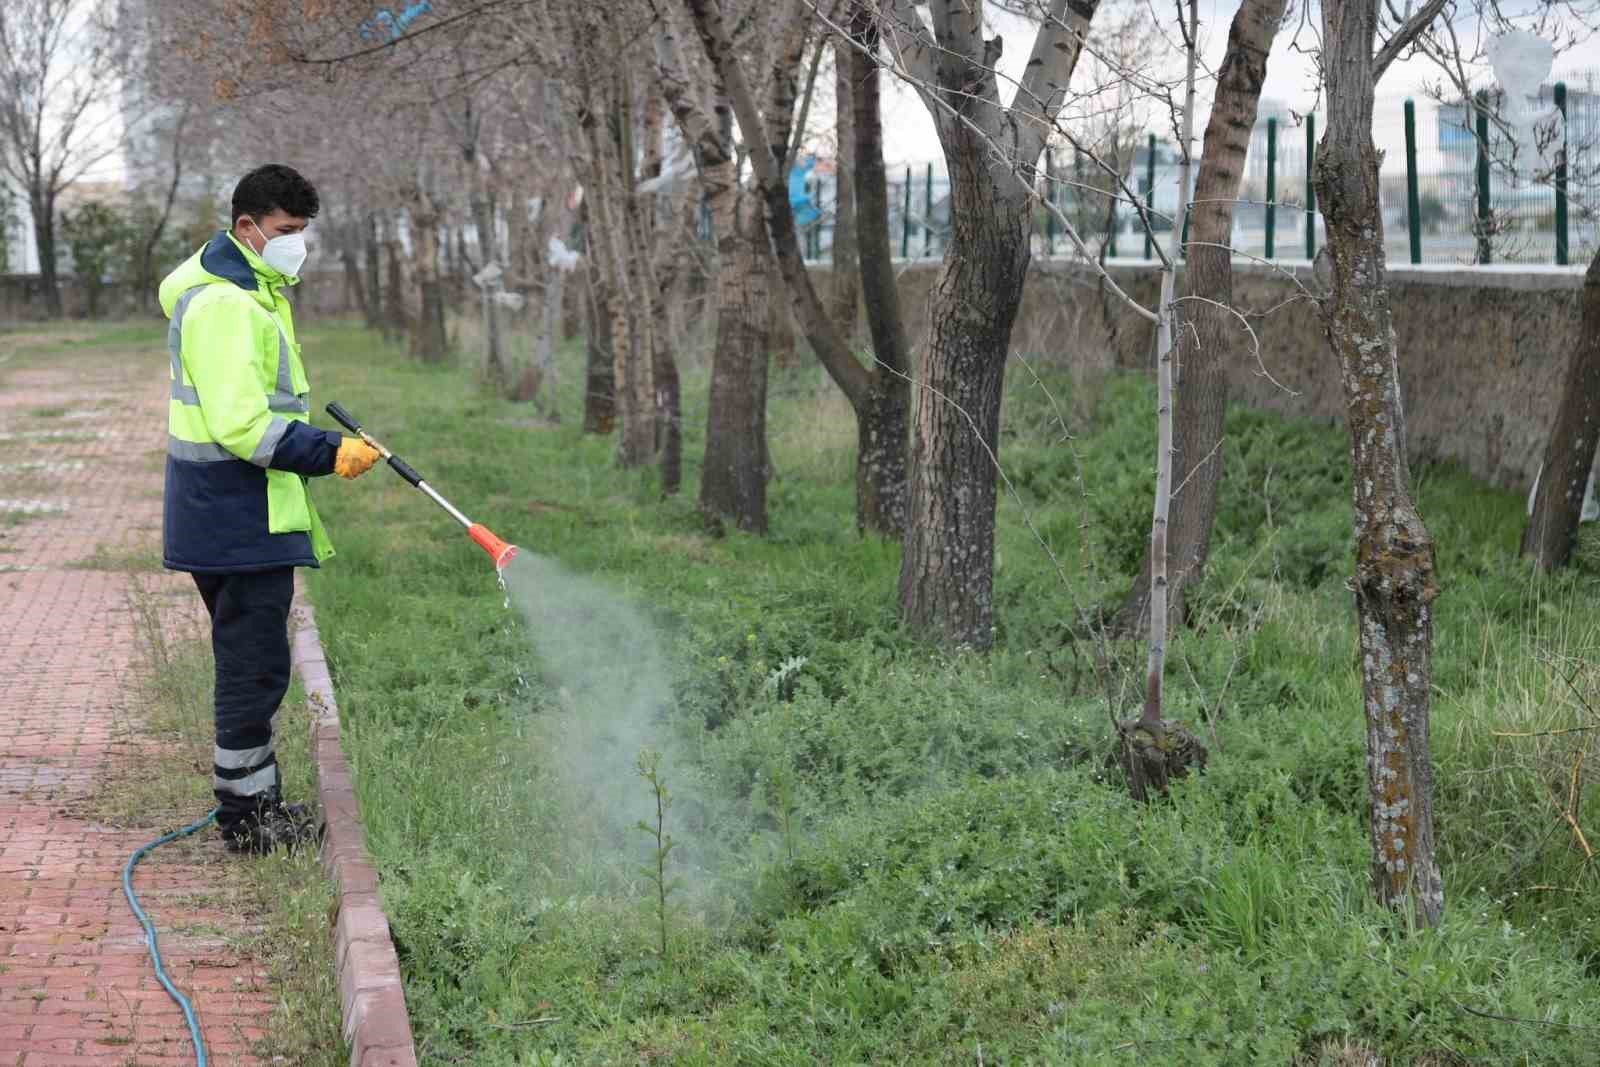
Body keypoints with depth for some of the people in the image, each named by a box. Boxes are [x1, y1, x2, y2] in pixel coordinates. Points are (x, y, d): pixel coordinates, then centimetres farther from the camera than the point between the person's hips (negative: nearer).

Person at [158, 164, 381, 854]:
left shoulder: (251, 293, 17)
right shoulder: (223, 304, -18)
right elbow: (240, 424, -26)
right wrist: (330, 454, -23)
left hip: (237, 515, 11)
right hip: (241, 521, -11)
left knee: (250, 661, 17)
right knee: (255, 666, -5)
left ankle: (256, 800, 26)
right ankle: (245, 815, 4)